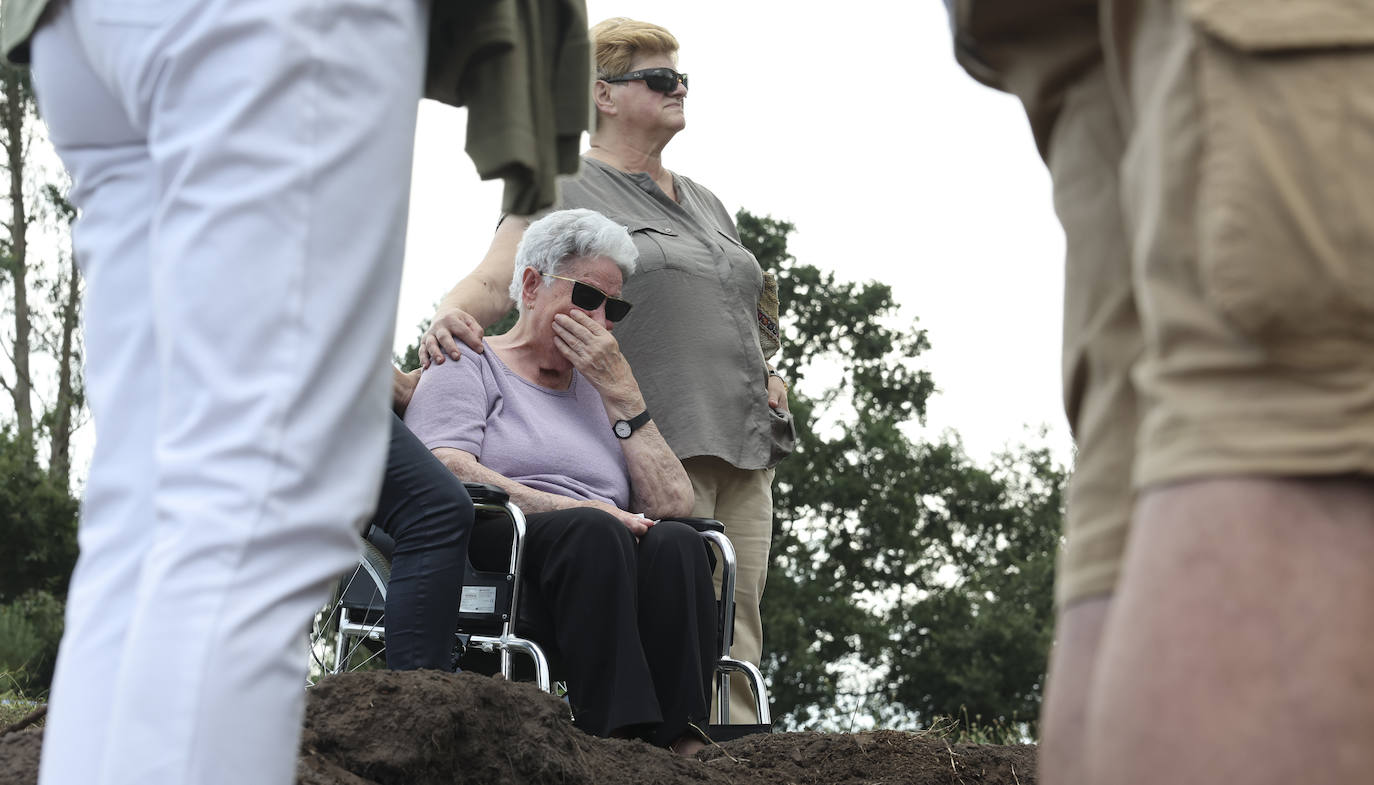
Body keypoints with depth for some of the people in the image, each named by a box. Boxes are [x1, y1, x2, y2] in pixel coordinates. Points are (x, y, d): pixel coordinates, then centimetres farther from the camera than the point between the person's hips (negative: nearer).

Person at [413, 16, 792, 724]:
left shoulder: (705, 204, 26)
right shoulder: (564, 190, 5)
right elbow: (493, 284, -8)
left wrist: (768, 376, 16)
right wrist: (450, 317, -30)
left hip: (741, 451, 7)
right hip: (655, 446, -7)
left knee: (734, 634, 1)